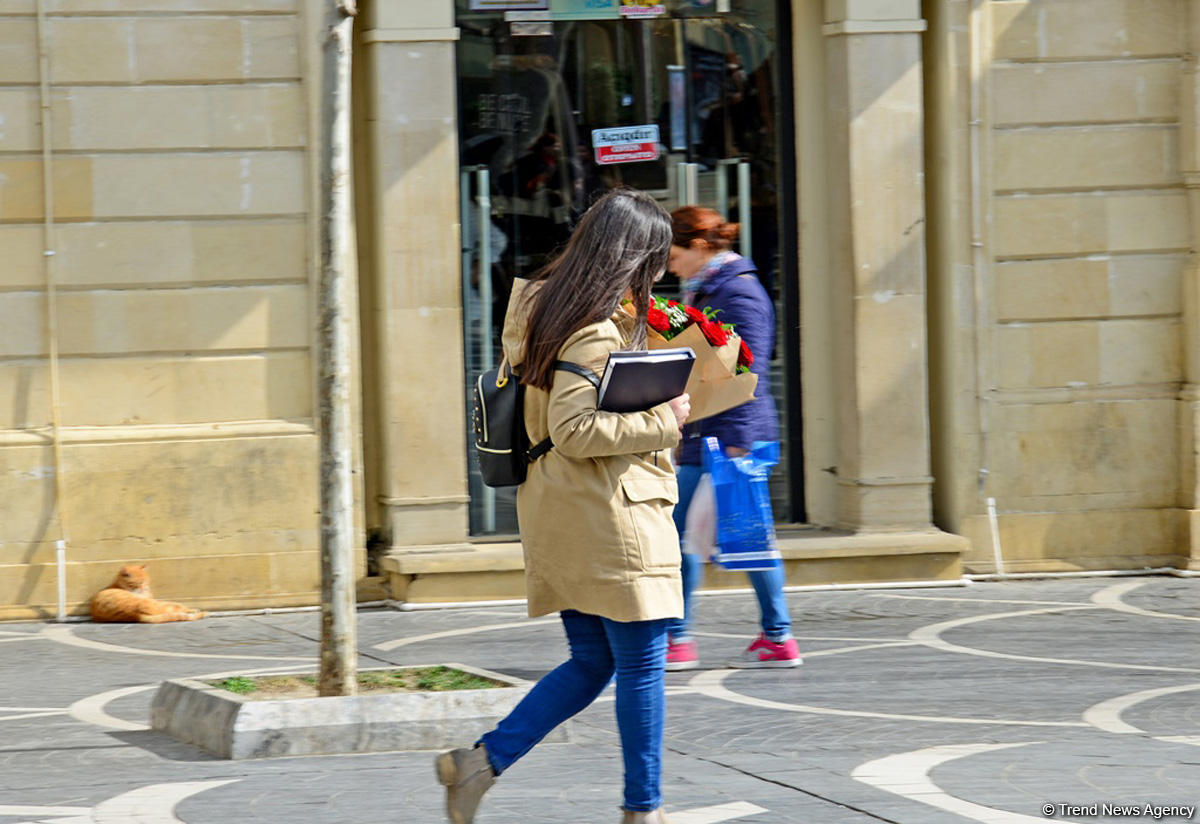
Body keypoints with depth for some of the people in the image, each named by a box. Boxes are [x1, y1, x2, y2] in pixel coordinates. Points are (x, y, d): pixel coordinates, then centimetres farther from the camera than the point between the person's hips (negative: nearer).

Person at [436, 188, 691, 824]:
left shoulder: (545, 308, 12)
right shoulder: (596, 333, -18)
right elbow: (572, 430, -24)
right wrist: (662, 422, -15)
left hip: (562, 517, 10)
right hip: (608, 517, -10)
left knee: (591, 662, 13)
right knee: (641, 664, 1)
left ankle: (480, 762, 5)